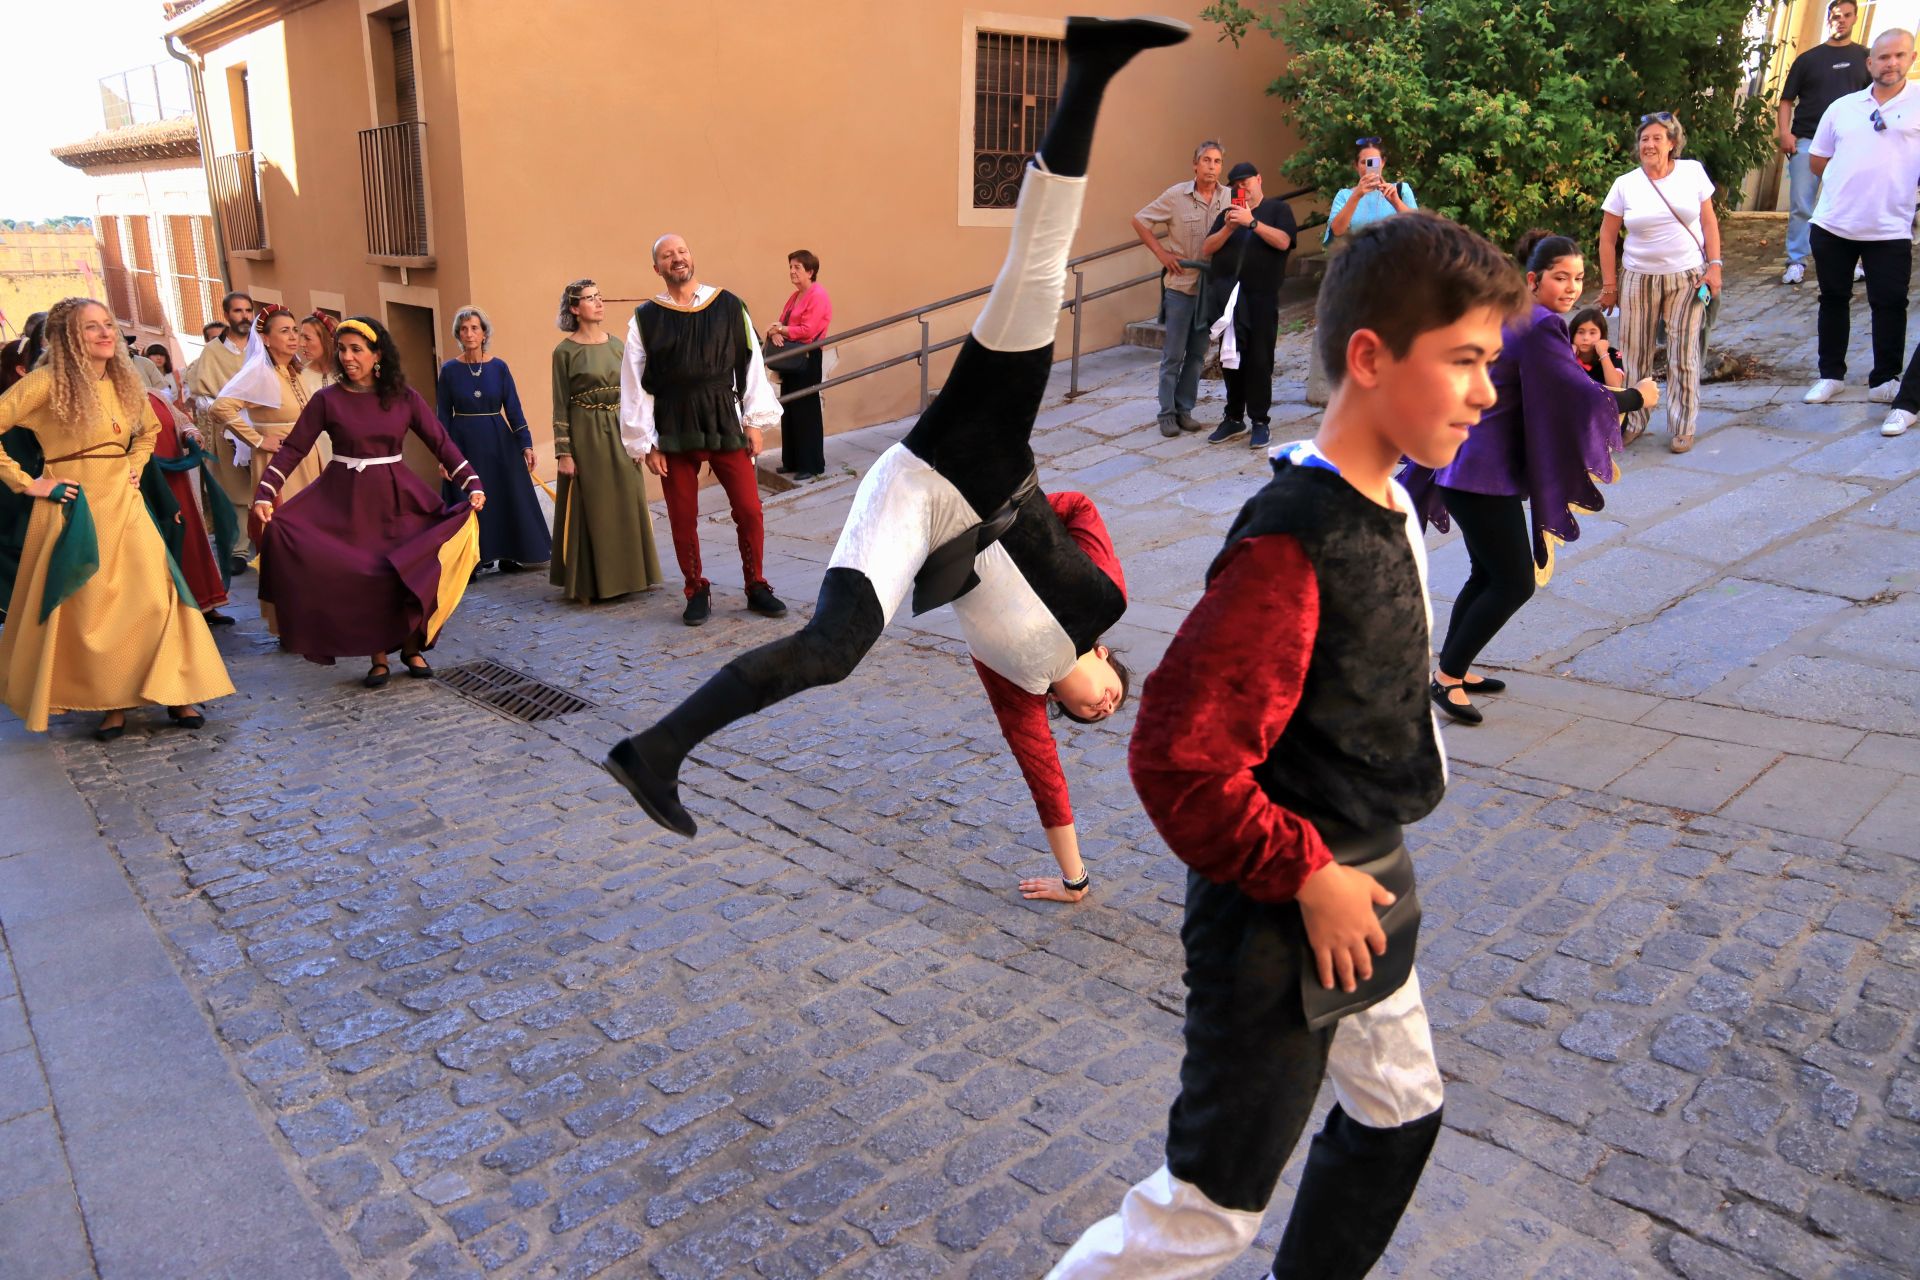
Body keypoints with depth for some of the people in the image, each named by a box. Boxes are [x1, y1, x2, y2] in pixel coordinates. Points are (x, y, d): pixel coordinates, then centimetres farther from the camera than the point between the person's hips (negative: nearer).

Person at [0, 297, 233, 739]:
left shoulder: (125, 382, 8)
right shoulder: (47, 383, -10)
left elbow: (149, 429, 26)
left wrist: (135, 467, 11)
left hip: (123, 502, 5)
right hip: (73, 507, -4)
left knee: (154, 597, -1)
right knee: (86, 608, 2)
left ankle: (171, 691, 8)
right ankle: (109, 702, 13)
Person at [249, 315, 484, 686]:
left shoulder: (404, 397, -1)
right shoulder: (327, 399, -3)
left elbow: (441, 442, -3)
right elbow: (293, 449, -4)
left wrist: (472, 484, -13)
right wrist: (264, 494, -14)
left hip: (397, 498, 1)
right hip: (347, 501, -1)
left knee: (415, 573, -7)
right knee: (358, 578, -3)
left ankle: (412, 647, 13)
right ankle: (378, 655, 13)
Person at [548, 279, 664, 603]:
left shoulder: (616, 344, 8)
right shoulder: (565, 351, -6)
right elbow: (560, 406, -6)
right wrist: (563, 452, -10)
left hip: (620, 433, 5)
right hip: (586, 435, -5)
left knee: (628, 502, 7)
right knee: (592, 507, 1)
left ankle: (631, 573, 20)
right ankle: (590, 581, 11)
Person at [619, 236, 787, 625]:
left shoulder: (729, 306, 1)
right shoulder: (646, 318, 0)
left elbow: (750, 364, 4)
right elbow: (635, 385, 1)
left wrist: (754, 422, 1)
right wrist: (646, 443, -1)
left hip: (725, 423, 0)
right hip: (674, 431, 0)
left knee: (749, 510, 0)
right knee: (683, 518, 5)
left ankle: (757, 587, 18)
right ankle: (697, 592, 22)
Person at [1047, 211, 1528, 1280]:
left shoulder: (1391, 505, 3)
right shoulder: (1293, 542, -27)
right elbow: (1177, 759, -30)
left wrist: (1361, 870, 15)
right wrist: (1306, 876, -21)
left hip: (1361, 891, 9)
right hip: (1283, 920, -9)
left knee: (1401, 1112, 27)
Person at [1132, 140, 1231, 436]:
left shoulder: (1230, 197, -1)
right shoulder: (1176, 195, -6)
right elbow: (1140, 221, 1)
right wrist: (1161, 253, -6)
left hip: (1213, 286, 3)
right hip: (1180, 282, -3)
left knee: (1197, 353, 10)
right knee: (1173, 354, 1)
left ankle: (1185, 410, 19)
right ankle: (1167, 413, 9)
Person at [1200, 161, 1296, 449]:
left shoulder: (1278, 209, 8)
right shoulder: (1228, 213, 19)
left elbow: (1283, 242, -10)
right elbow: (1207, 249, 7)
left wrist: (1252, 222, -17)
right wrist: (1228, 228, -9)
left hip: (1262, 297, -4)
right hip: (1228, 295, 4)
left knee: (1259, 360, -5)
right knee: (1231, 358, 7)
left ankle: (1259, 421, 1)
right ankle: (1234, 417, 17)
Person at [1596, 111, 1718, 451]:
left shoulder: (1693, 172, 1)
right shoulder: (1625, 184, -1)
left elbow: (1709, 222, 5)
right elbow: (1607, 238, 2)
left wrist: (1714, 266, -3)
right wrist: (1609, 284, 0)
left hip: (1687, 277, 0)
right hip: (1639, 278, 0)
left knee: (1683, 355, 1)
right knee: (1636, 353, 4)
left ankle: (1682, 428, 10)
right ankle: (1633, 421, 20)